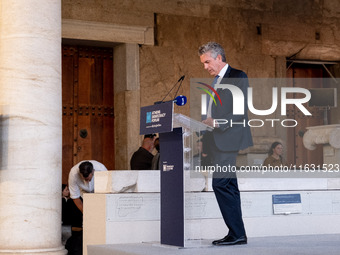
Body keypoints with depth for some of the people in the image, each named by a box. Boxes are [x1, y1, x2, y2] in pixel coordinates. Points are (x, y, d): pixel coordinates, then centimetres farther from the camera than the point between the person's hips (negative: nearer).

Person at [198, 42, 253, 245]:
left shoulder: (238, 76, -5)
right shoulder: (216, 80, 22)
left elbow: (241, 110, -13)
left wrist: (216, 122, -18)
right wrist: (206, 123, 6)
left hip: (228, 140, -9)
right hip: (217, 141, 9)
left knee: (221, 183, -15)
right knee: (228, 187, 8)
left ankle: (237, 234, -10)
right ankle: (237, 234, 11)